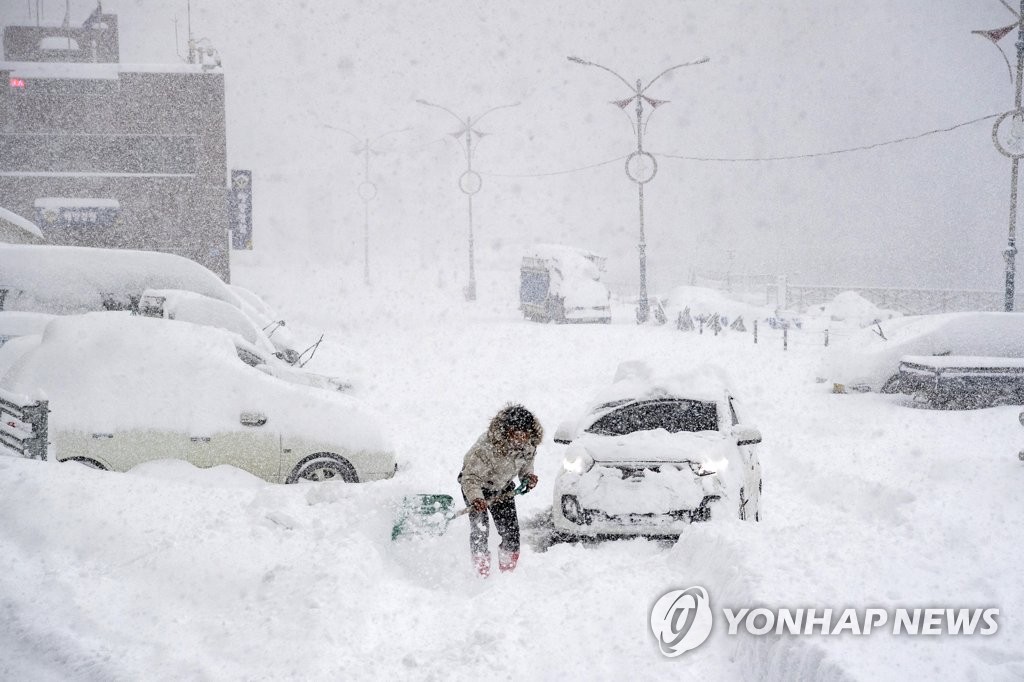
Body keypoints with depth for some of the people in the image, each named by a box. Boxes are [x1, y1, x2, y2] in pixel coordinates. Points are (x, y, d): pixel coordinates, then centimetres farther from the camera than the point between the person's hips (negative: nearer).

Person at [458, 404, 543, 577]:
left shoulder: (528, 445, -18)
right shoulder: (486, 447, -38)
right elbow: (470, 478, -36)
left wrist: (528, 475, -11)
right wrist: (476, 499, -52)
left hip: (503, 487, 5)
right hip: (477, 486, -5)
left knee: (511, 530, 0)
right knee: (480, 530, -14)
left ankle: (508, 572, 14)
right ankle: (482, 574, -3)